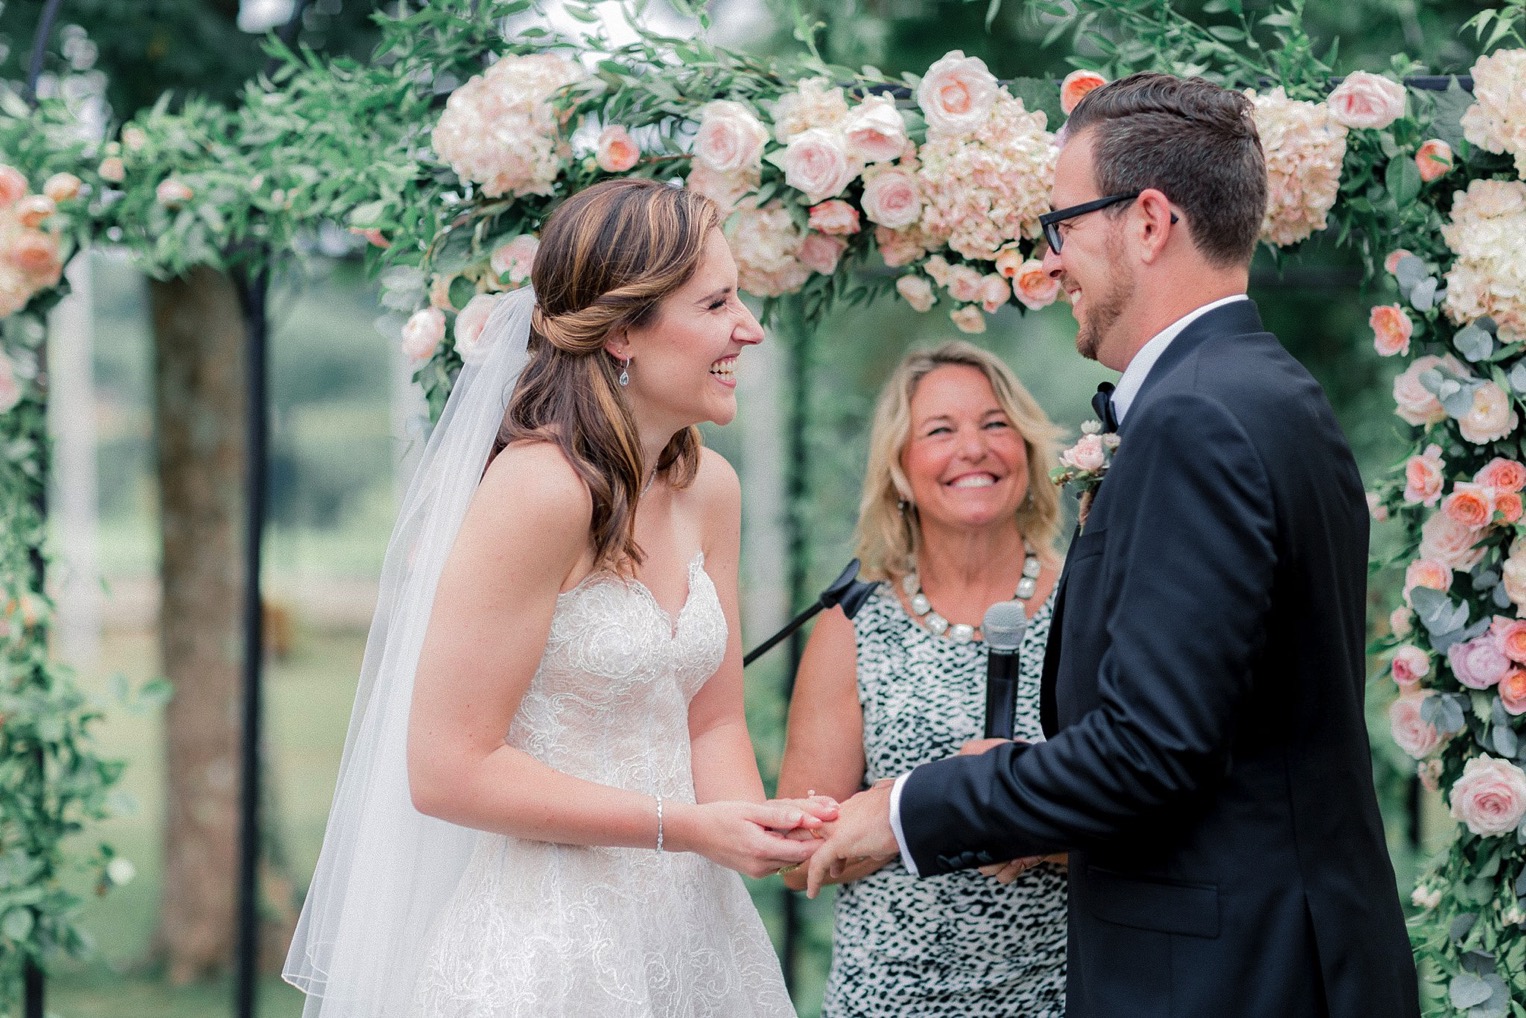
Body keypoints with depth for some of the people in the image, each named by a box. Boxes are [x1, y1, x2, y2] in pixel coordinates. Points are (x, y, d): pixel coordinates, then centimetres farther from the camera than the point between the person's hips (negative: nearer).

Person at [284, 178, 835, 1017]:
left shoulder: (708, 488, 3)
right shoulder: (540, 490, -20)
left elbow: (712, 721, 8)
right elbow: (447, 772, -20)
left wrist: (750, 828, -13)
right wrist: (687, 827, -19)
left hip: (687, 923, 8)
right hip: (545, 948, -8)